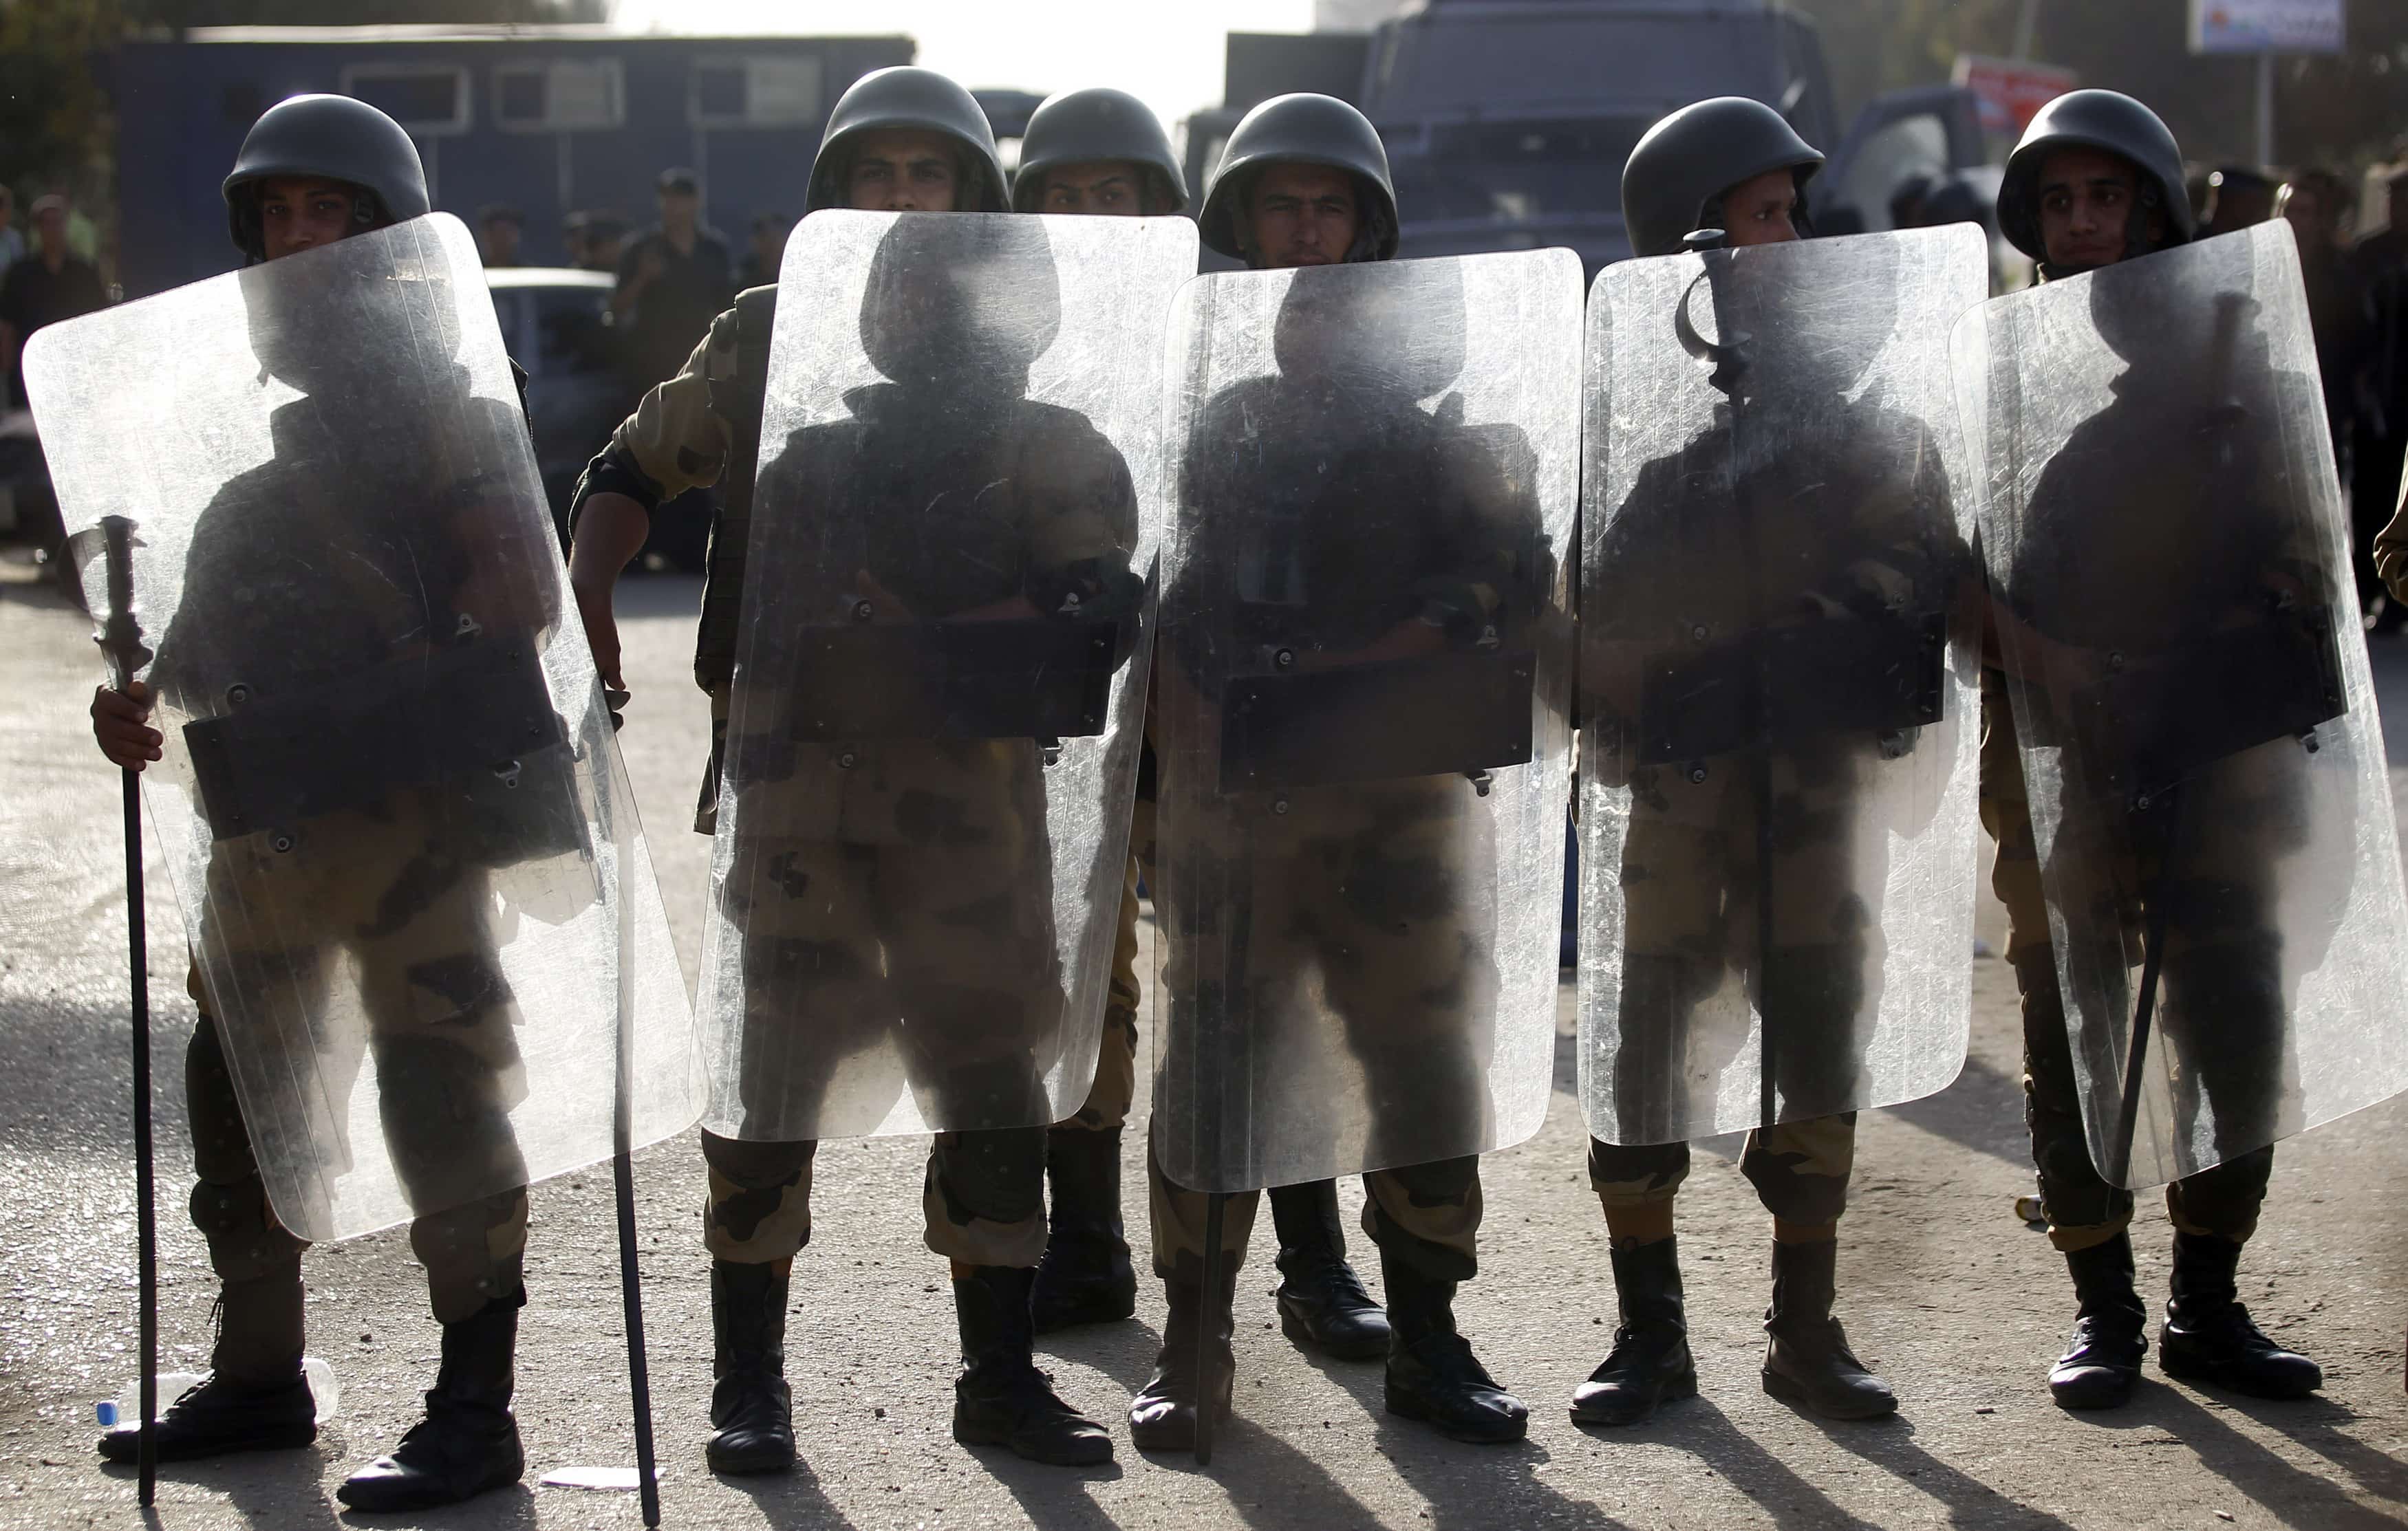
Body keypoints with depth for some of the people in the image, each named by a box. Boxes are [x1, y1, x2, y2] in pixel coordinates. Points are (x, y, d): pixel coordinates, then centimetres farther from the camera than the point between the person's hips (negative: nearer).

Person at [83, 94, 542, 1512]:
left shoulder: (450, 383, -4)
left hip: (413, 790, -7)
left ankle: (477, 1409, 0)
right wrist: (148, 692, 6)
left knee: (441, 1074, -5)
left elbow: (509, 586, -11)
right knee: (239, 1074, 13)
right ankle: (260, 1377, 27)